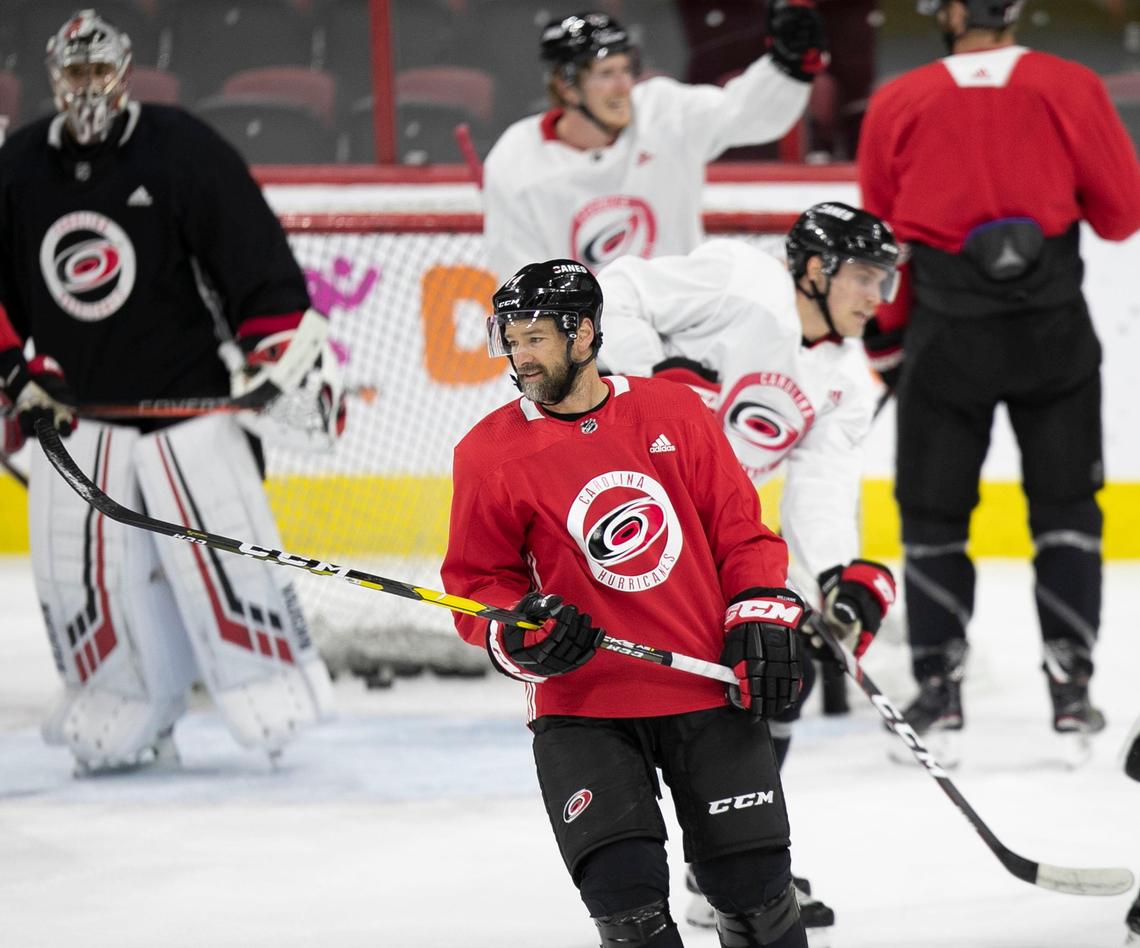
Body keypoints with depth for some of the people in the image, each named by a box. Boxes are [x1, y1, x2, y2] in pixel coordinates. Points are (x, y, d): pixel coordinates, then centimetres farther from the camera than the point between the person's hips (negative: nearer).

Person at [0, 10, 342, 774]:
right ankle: (125, 723, 12)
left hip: (188, 397, -4)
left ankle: (278, 705, 1)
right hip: (74, 406, 4)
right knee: (81, 571, 1)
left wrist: (292, 351, -13)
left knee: (222, 550, -8)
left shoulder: (183, 152, -8)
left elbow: (256, 258, -9)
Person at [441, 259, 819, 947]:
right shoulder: (491, 452, -2)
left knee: (757, 891, 4)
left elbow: (738, 528, 9)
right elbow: (477, 581, 3)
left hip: (708, 688, 1)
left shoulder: (673, 413, 2)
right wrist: (518, 637, -16)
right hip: (582, 708, -1)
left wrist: (763, 614, -2)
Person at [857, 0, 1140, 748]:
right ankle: (1071, 682, 4)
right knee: (1066, 509, 11)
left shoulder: (897, 104, 0)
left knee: (934, 515, 11)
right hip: (1053, 328, 0)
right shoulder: (1071, 90, -4)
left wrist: (890, 342, 19)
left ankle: (939, 685, 8)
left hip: (948, 332, 0)